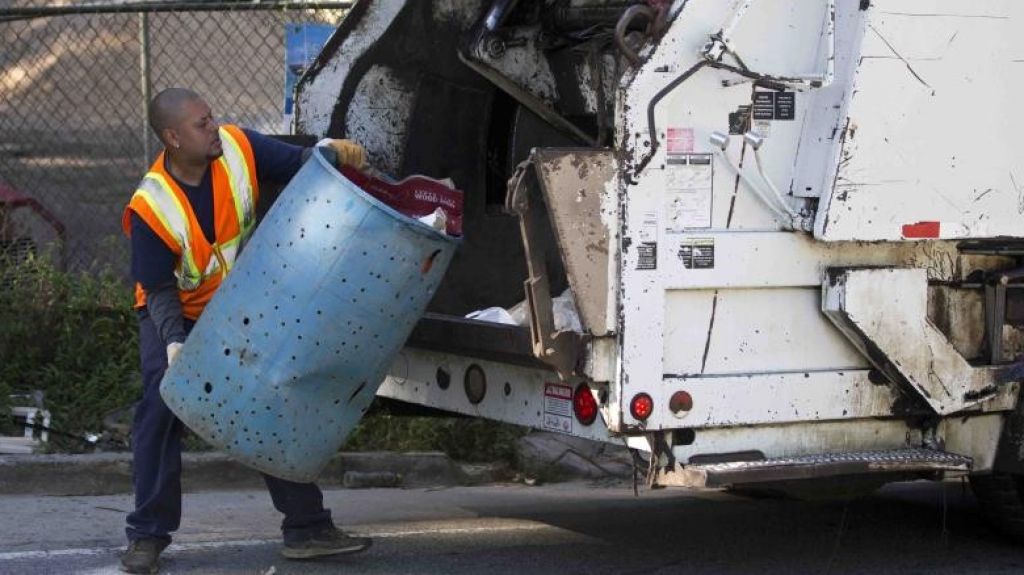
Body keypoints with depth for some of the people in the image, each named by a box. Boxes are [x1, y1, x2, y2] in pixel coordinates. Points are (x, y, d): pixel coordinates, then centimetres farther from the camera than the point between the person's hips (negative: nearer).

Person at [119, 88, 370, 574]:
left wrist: (330, 151, -31)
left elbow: (297, 163, -9)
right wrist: (174, 344, -36)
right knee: (161, 407, -18)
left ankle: (307, 528, 9)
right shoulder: (150, 207, -27)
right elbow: (160, 289, -22)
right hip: (175, 316, -4)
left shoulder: (238, 146, -20)